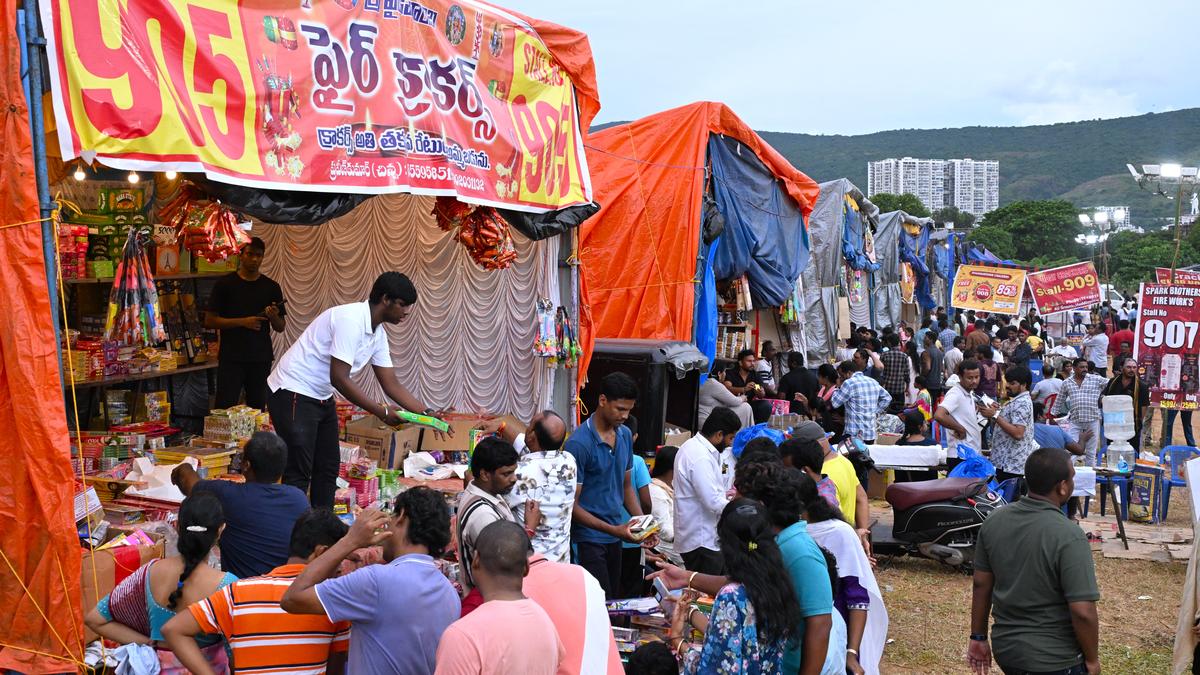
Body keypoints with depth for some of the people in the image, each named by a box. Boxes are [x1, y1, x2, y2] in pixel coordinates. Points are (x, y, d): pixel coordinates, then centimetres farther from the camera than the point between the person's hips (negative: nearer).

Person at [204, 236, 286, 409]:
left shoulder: (271, 287, 8)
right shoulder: (225, 284, 2)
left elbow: (280, 327, 11)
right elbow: (209, 321, -3)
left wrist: (274, 317, -12)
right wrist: (242, 322, -14)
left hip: (261, 358, 2)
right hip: (231, 358, -2)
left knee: (258, 409, 6)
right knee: (225, 408, -5)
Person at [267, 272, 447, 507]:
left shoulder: (378, 334, 5)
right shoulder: (351, 320, -24)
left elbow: (391, 384, 9)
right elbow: (339, 378, -26)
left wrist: (427, 413, 2)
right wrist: (382, 412, -21)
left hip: (321, 397, 10)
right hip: (294, 393, -10)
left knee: (328, 469, 12)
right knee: (299, 474, -9)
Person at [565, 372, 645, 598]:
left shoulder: (625, 435, 5)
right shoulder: (579, 443, -17)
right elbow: (572, 505, -15)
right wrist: (614, 529, -21)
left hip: (616, 537, 7)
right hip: (589, 539, -7)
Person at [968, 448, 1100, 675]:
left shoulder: (994, 520, -5)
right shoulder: (1069, 537, -23)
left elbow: (981, 584, 3)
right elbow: (1082, 612, -23)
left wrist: (978, 637, 13)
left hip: (1004, 647, 6)